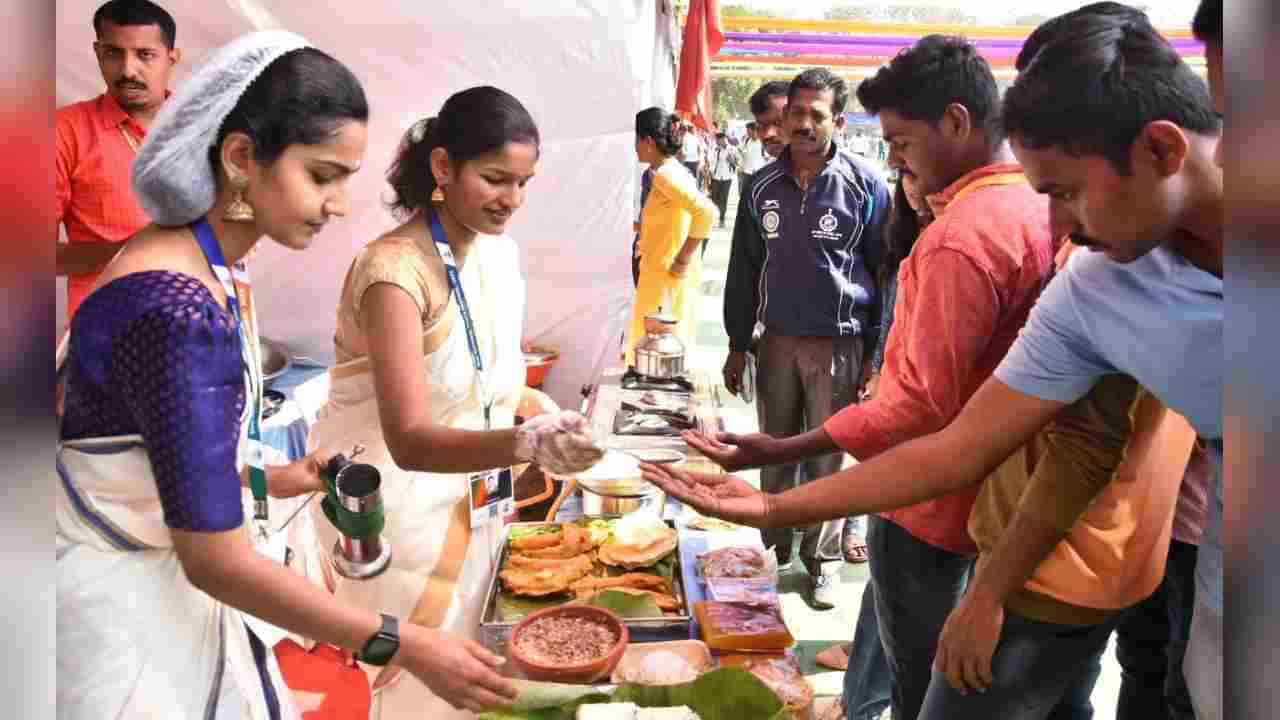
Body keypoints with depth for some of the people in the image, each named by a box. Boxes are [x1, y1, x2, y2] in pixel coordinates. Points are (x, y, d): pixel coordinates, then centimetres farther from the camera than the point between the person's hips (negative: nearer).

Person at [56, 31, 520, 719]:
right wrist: (409, 647, -25)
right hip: (122, 604, -8)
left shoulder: (208, 264, -1)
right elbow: (216, 559, -28)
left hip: (166, 580, 9)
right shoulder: (177, 312, -30)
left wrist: (266, 479, 13)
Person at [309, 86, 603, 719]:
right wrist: (527, 442, -46)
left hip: (472, 496, 7)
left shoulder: (499, 252, -1)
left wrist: (544, 412, -3)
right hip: (399, 503, -7)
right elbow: (409, 440, -33)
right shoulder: (396, 269, -25)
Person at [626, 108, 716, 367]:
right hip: (661, 272, 9)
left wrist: (683, 260, -23)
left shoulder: (666, 174, -19)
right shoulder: (672, 171, 10)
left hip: (668, 274, -9)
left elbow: (707, 212, -30)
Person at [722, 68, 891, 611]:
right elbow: (744, 269, 9)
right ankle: (774, 546, 29)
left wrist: (876, 354, -7)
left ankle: (822, 559, 21)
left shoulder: (864, 186, -6)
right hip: (777, 340, 3)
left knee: (828, 457, 6)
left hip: (839, 344, -3)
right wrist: (737, 345, 8)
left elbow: (885, 272, -3)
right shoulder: (763, 187, 3)